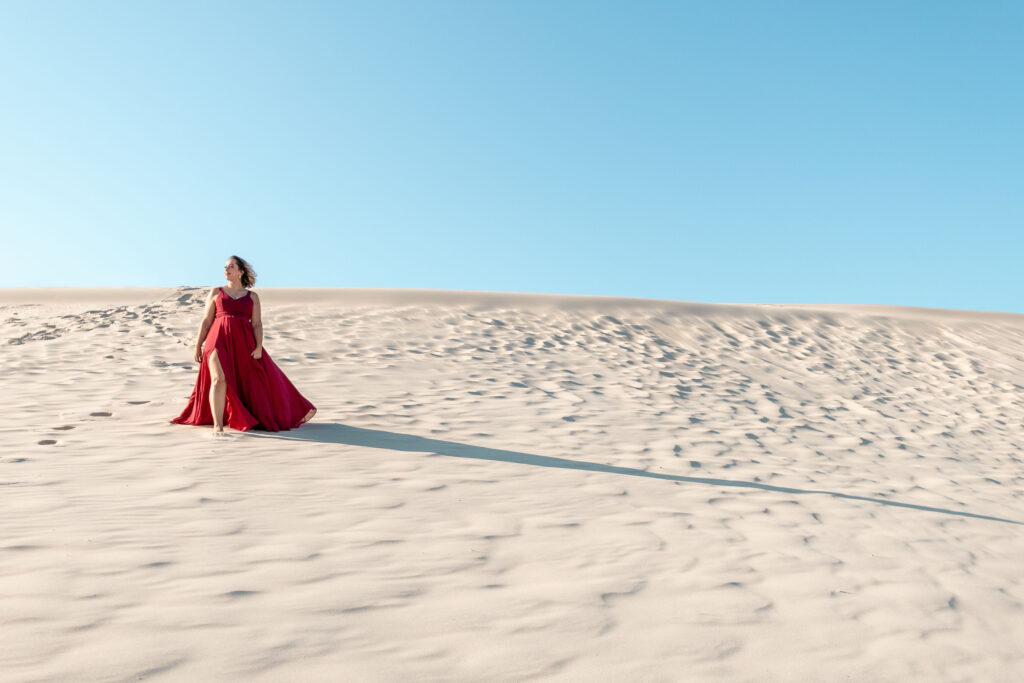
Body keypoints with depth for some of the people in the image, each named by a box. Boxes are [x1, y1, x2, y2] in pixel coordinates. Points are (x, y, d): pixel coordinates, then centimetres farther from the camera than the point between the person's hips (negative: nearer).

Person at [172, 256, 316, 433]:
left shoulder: (252, 296, 13)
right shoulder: (216, 292, 14)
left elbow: (257, 324, 5)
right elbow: (206, 321, 11)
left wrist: (259, 347, -9)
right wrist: (198, 346, 5)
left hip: (243, 343, 1)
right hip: (219, 340, -1)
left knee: (261, 381, 6)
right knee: (219, 379, -20)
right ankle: (218, 425, -20)